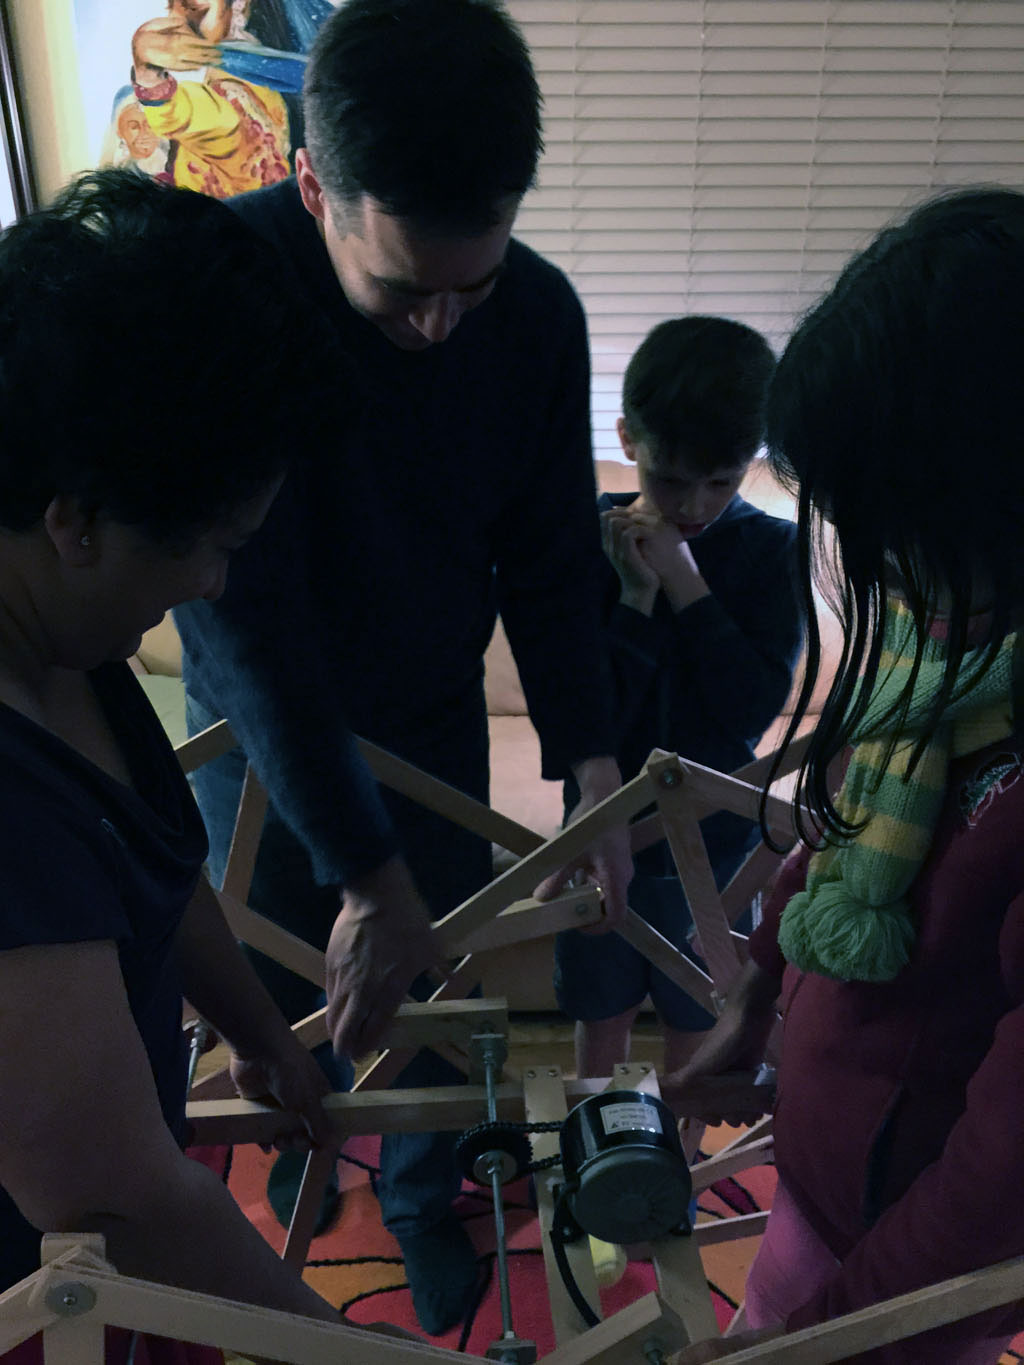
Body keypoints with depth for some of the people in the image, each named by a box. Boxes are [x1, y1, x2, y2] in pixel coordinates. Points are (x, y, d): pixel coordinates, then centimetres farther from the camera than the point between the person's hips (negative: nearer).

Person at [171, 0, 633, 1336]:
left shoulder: (538, 312, -17)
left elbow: (553, 558, -8)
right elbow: (243, 611, -29)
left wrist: (593, 771, -17)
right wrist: (367, 873, -29)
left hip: (435, 703, 2)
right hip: (263, 718, -2)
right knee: (280, 988, 12)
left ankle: (424, 1193, 42)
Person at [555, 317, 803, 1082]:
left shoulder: (771, 549, -9)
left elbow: (756, 706, -19)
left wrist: (685, 583, -23)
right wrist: (637, 596, -26)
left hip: (713, 840, 0)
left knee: (696, 1029, 18)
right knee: (602, 1022, 18)